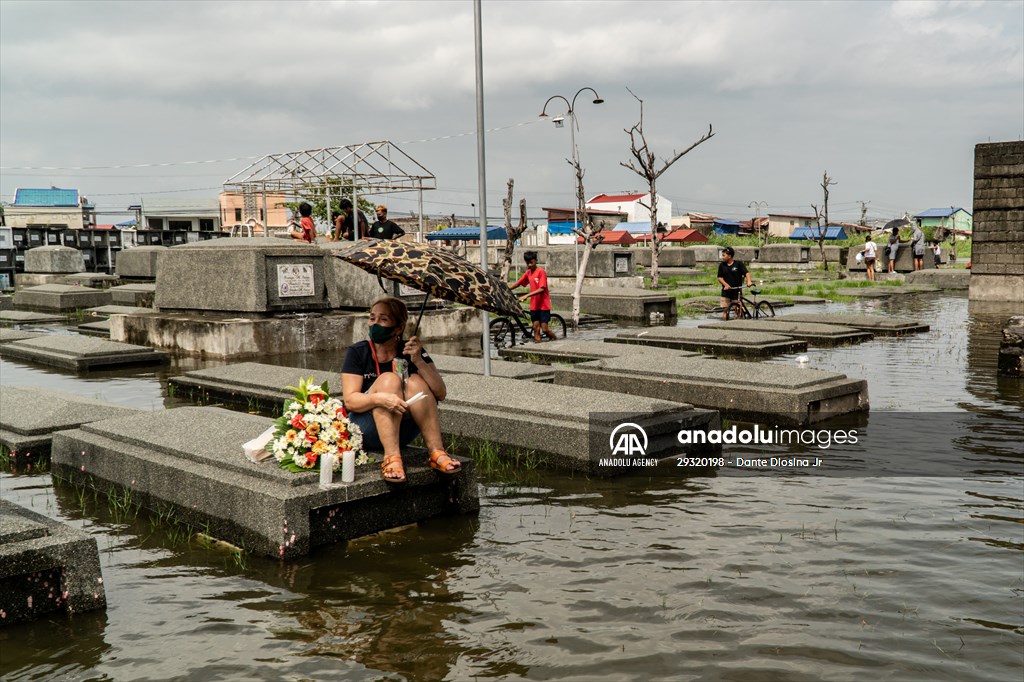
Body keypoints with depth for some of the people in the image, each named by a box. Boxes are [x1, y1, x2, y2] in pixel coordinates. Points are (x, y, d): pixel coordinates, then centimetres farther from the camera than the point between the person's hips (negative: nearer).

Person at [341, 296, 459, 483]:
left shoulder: (411, 351, -1)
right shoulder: (357, 352, -5)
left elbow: (441, 394, -11)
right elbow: (349, 400, -16)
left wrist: (419, 361, -25)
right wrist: (380, 398, -36)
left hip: (403, 432, 2)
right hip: (367, 431, -2)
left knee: (416, 382, -22)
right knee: (389, 379, -25)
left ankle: (436, 451, -27)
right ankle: (392, 457, -37)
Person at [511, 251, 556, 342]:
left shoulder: (541, 271, -13)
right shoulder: (528, 273, 8)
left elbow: (542, 289, -22)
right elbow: (517, 284, 14)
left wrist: (526, 296, -30)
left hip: (544, 305, -6)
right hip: (534, 305, 6)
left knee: (544, 330, -7)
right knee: (536, 328, 3)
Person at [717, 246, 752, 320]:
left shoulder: (738, 263, -3)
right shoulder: (722, 265, 4)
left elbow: (746, 272, -11)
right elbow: (720, 278, 1)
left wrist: (749, 281, -30)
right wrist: (726, 285, -17)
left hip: (736, 290, -2)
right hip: (726, 291, 2)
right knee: (725, 309, -1)